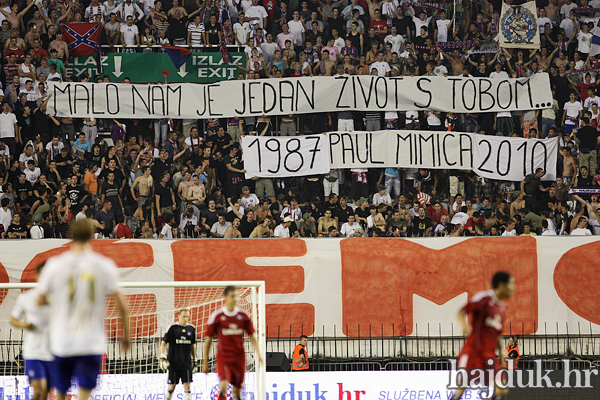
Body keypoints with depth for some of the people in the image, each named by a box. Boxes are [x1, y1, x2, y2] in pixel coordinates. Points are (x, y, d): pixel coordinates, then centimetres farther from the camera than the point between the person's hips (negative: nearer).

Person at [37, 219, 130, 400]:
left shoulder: (54, 264, -3)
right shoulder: (105, 266, -4)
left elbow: (40, 301, 7)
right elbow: (121, 305, -2)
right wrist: (126, 334, 11)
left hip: (61, 342, 1)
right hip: (92, 342, -1)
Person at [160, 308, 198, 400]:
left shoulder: (191, 329, 8)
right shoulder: (172, 328, -4)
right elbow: (163, 343, -1)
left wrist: (194, 360, 18)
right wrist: (163, 357, -10)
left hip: (186, 363, 2)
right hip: (174, 362, -2)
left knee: (187, 385, -6)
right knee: (172, 386, 4)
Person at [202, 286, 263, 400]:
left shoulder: (244, 316, 4)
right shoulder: (216, 316, -3)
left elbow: (252, 336, 10)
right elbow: (208, 340, 3)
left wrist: (258, 353, -4)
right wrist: (205, 362, 4)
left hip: (239, 357, 3)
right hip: (223, 356, -3)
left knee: (237, 390, 7)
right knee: (223, 385, -21)